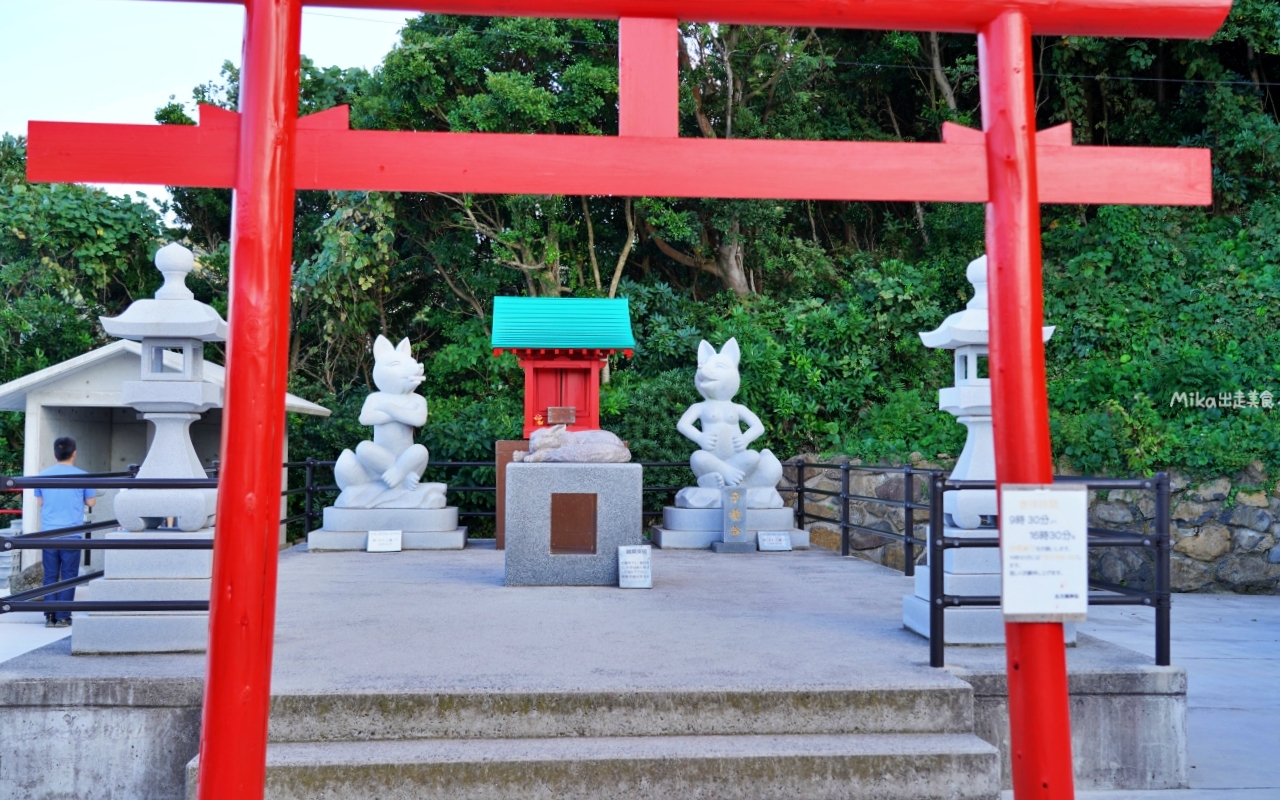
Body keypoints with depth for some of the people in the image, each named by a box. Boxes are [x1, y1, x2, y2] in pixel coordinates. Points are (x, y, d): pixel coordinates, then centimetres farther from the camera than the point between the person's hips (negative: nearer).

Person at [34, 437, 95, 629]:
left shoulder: (43, 476, 3)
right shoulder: (82, 476, -5)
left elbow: (40, 502, 15)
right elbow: (91, 502, 4)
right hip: (71, 535, -3)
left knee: (50, 575, 8)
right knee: (68, 576, 3)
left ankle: (49, 616, 8)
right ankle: (62, 616, 3)